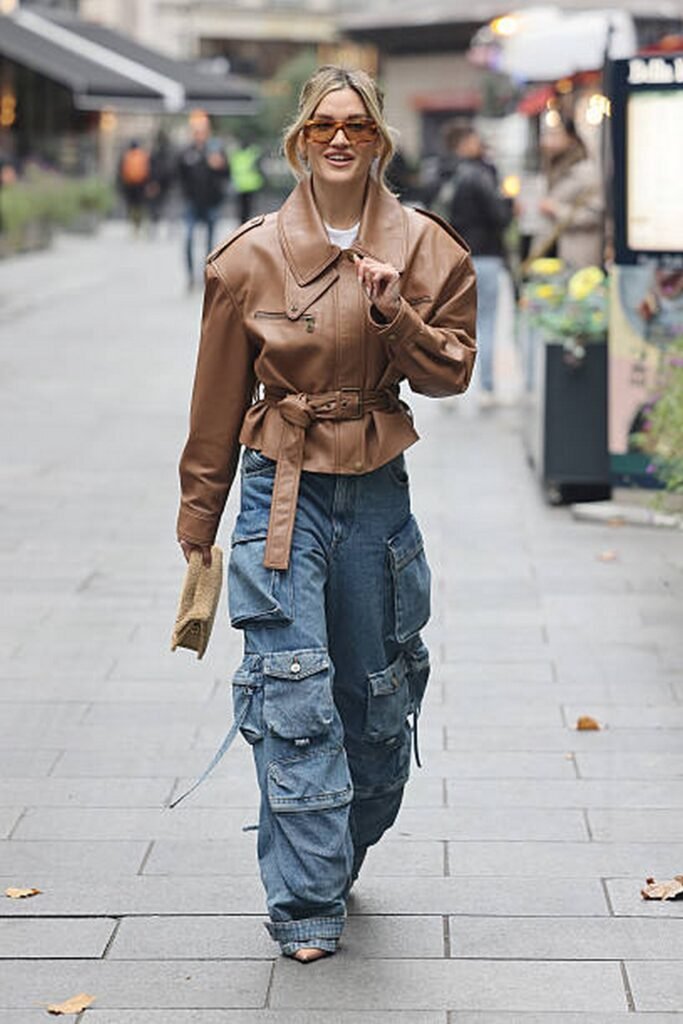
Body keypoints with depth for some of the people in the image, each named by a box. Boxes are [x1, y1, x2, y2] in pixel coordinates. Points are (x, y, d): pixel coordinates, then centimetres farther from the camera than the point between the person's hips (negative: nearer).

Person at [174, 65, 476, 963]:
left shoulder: (424, 249, 2)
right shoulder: (252, 258, -2)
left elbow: (451, 370, 0)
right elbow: (219, 401, 3)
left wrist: (392, 314, -18)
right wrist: (198, 529, 7)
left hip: (377, 492, 2)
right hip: (283, 491, -2)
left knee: (375, 695, 12)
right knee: (294, 695, -8)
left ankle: (338, 860, 35)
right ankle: (307, 907, 0)